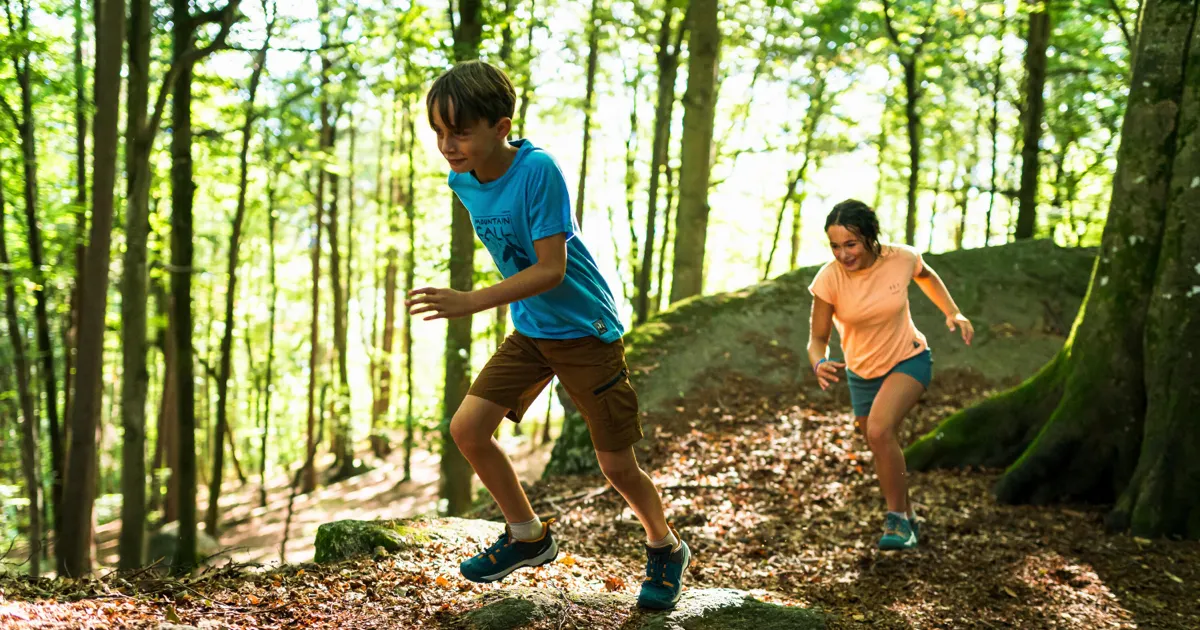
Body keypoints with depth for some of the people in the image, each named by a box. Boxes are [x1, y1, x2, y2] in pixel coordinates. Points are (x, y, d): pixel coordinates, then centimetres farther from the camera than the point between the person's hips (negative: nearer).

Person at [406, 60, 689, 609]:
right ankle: (528, 536, 16)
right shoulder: (462, 180, -3)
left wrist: (471, 302, -32)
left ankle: (666, 549, 30)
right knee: (467, 427, -5)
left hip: (586, 331, -7)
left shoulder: (537, 171, -25)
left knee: (616, 465, 1)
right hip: (529, 331, 7)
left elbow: (551, 269, -27)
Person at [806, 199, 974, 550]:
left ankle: (897, 518, -11)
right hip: (862, 373, 3)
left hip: (909, 360, -2)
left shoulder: (902, 259, -20)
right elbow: (817, 339, -15)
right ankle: (908, 520, 39)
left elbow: (925, 275, 6)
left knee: (879, 431, -27)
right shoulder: (828, 279, -22)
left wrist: (953, 313, -4)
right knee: (884, 454, 14)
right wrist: (820, 364, -37)